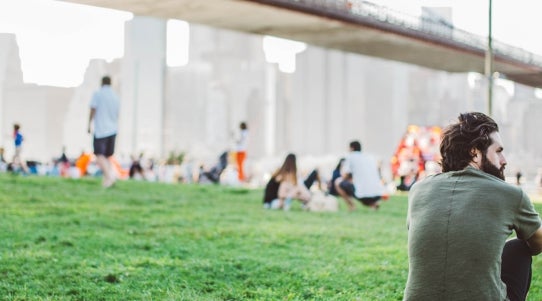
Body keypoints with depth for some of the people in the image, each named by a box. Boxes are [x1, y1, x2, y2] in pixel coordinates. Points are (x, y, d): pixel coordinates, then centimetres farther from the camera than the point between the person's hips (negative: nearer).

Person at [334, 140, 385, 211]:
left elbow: (344, 177, 3)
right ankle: (374, 203, 8)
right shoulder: (371, 158, 23)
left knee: (338, 182, 14)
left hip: (362, 194, -6)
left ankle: (351, 206, 3)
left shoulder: (350, 156, 7)